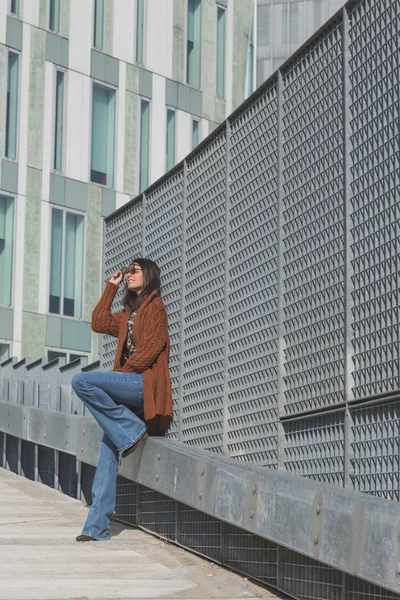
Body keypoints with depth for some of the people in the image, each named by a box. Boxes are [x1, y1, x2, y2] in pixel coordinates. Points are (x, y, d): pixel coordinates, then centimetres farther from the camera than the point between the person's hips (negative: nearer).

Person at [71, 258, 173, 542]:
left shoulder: (155, 306, 0)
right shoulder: (130, 311, 26)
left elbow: (151, 348, -10)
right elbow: (100, 323, 20)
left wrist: (122, 372, -9)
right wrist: (111, 287, 23)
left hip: (145, 384, -8)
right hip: (130, 389, 8)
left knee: (82, 381, -26)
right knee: (108, 451, -3)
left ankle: (132, 430, -16)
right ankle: (98, 526, -5)